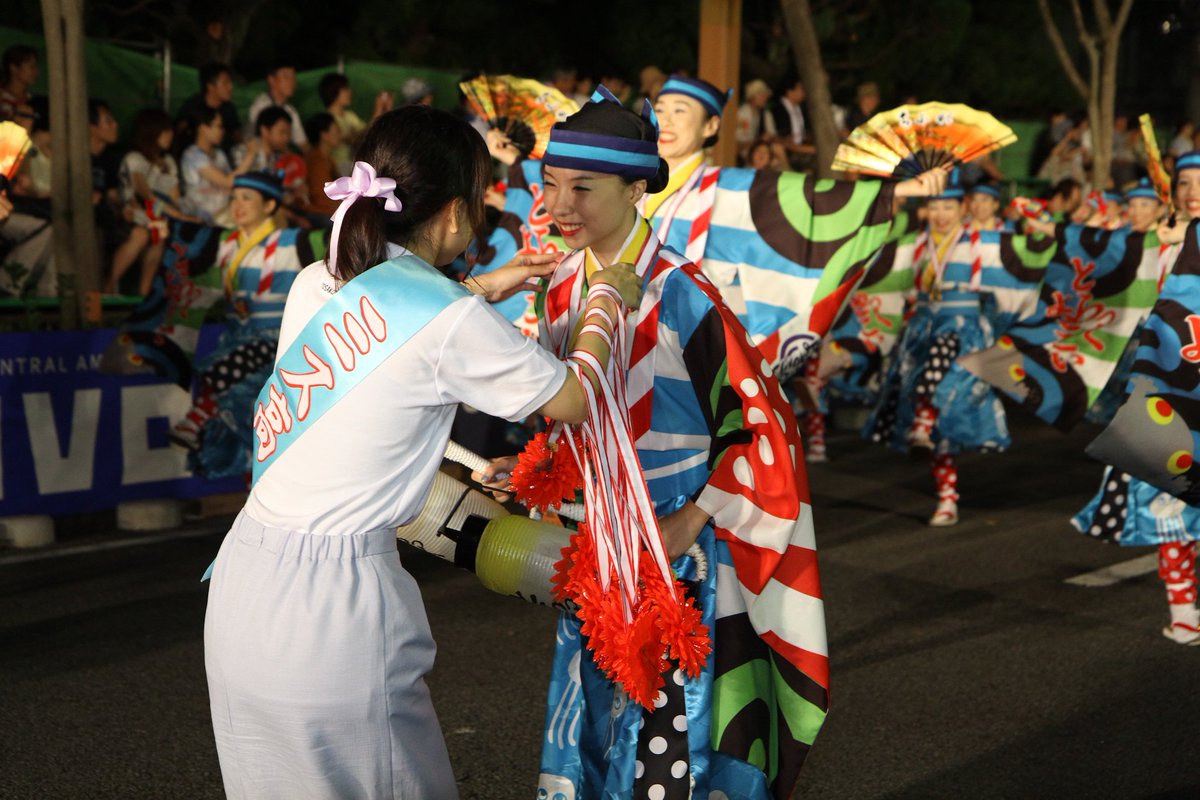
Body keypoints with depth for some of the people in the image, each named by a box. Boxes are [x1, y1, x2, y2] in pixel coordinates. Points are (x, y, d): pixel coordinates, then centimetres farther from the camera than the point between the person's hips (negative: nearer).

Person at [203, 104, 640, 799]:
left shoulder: (316, 284, 6)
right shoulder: (451, 321, -12)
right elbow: (572, 401, 1)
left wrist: (484, 289, 30)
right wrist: (608, 304, 17)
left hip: (242, 583, 8)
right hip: (333, 599, -7)